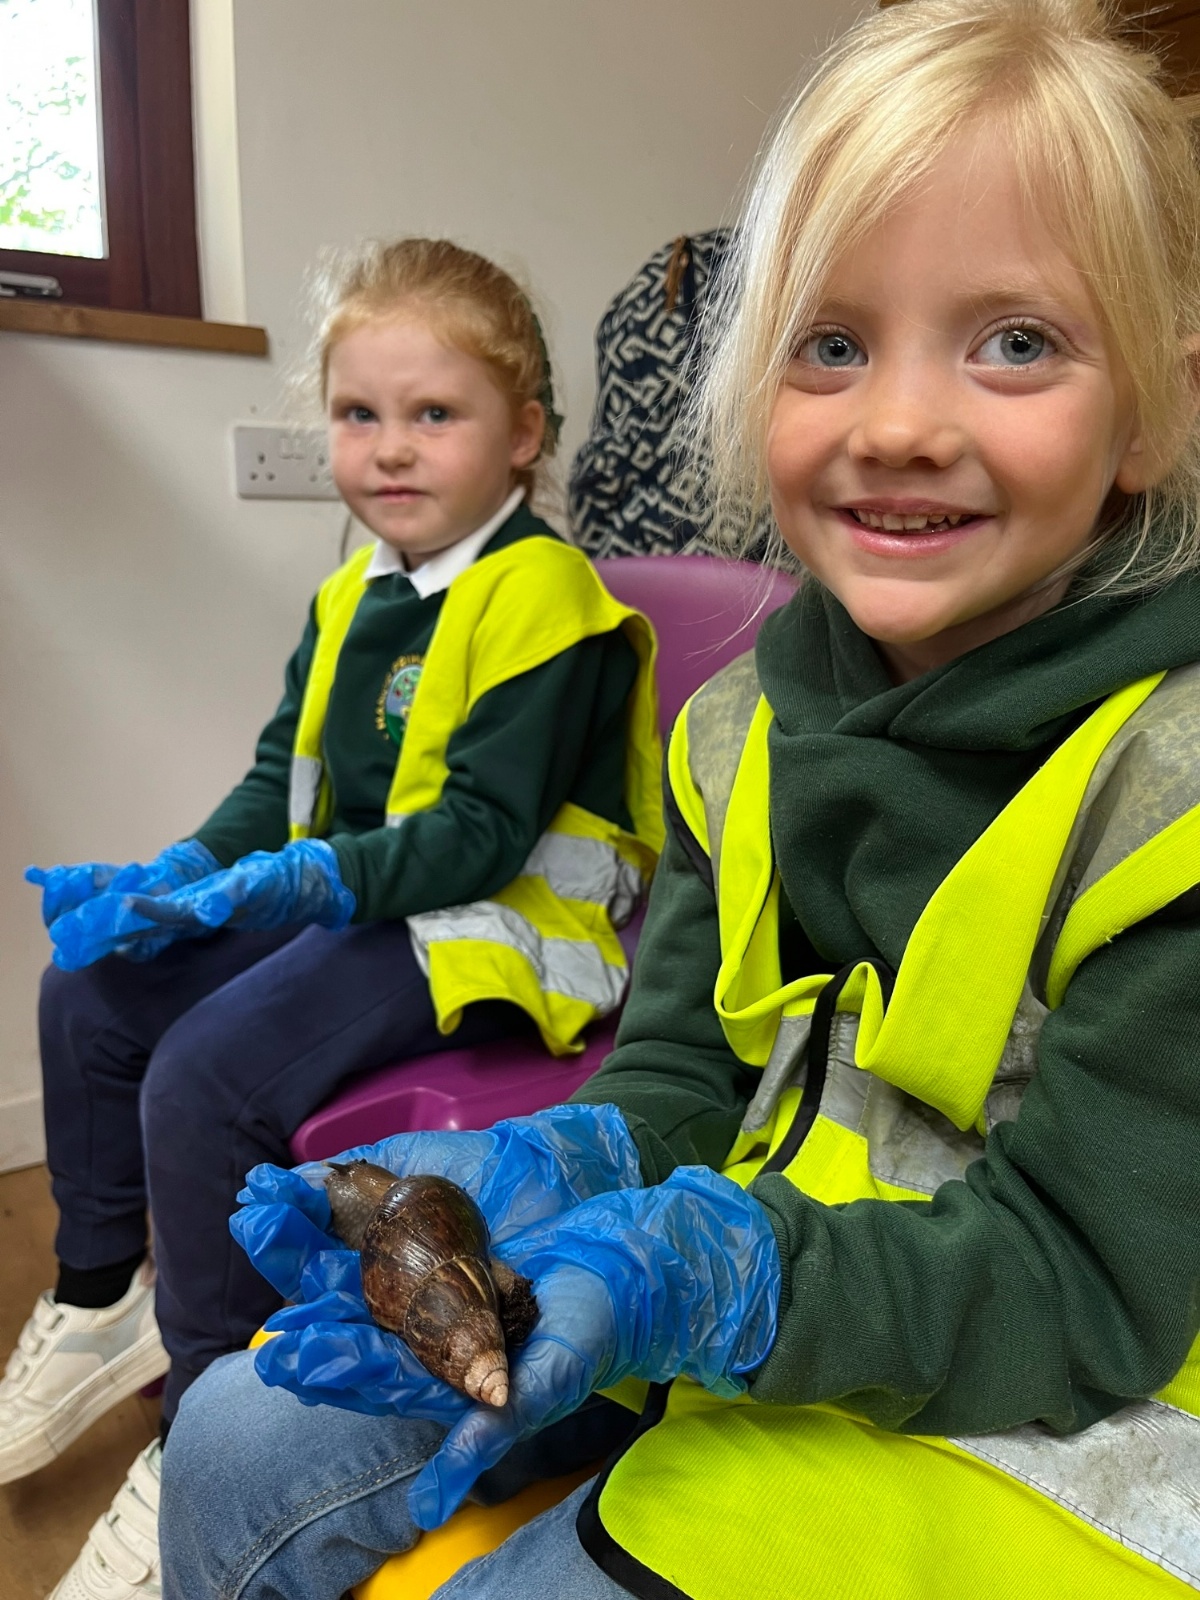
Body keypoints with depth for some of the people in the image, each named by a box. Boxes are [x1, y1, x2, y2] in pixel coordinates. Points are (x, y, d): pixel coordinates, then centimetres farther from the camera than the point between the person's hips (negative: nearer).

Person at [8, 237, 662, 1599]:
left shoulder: (540, 593, -15)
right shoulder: (353, 596, 13)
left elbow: (484, 833, -21)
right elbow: (281, 774, 14)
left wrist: (297, 881, -27)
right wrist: (178, 876, -2)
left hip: (501, 926, -9)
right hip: (340, 900, 9)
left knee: (207, 1076, -24)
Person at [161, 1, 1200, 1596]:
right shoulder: (748, 729, -3)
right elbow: (680, 1074, 0)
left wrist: (698, 1275, -32)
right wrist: (543, 1179, -20)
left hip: (1013, 1422, -4)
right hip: (714, 1283, 5)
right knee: (238, 1447, 3)